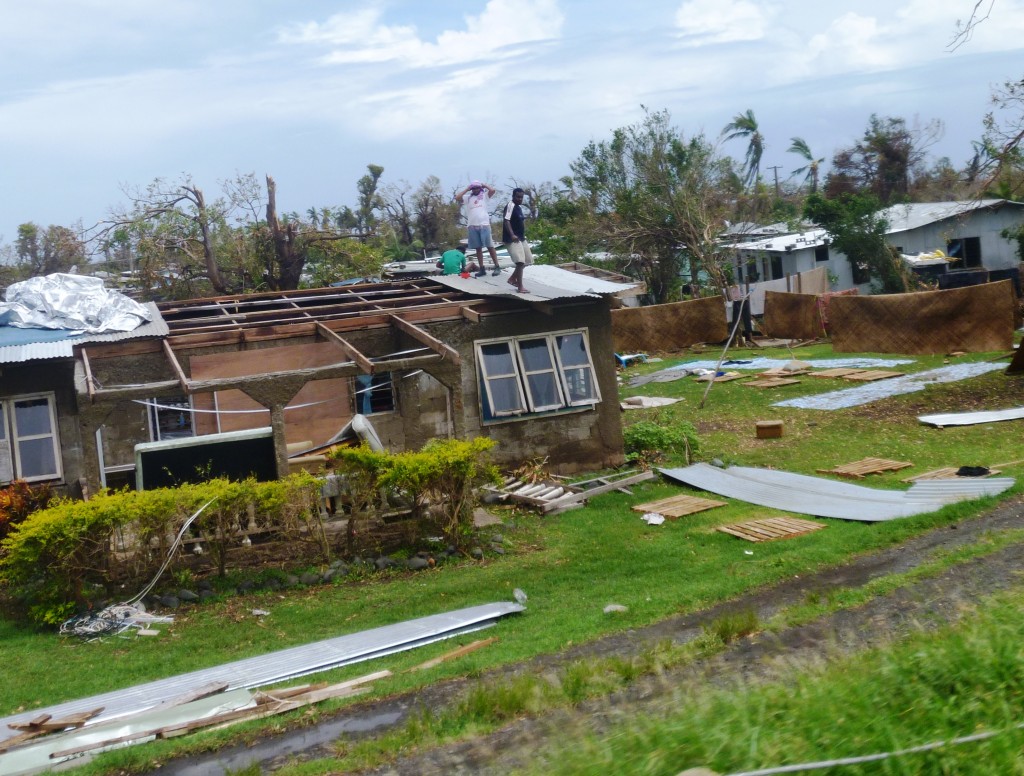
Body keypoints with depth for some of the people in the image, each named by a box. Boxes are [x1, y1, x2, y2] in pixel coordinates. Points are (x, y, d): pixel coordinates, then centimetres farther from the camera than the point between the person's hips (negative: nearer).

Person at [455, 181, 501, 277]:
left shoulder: (485, 195, 7)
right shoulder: (468, 197, 15)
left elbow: (492, 190, -10)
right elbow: (457, 198, 3)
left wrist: (485, 185, 7)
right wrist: (467, 189, 9)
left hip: (484, 225, -3)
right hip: (472, 226, 3)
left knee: (490, 246, -3)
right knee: (478, 248, 6)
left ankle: (497, 267, 1)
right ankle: (482, 269, 11)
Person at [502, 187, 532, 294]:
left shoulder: (519, 207, 17)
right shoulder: (510, 206, -13)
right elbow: (506, 221, -23)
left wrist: (523, 235, 22)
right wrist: (512, 235, -33)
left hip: (521, 238, 10)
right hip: (512, 239, -10)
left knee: (527, 259, 15)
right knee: (520, 262, -17)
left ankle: (512, 278, 27)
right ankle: (520, 287, -13)